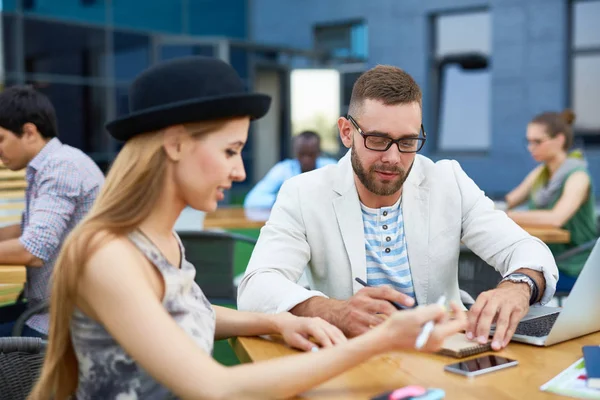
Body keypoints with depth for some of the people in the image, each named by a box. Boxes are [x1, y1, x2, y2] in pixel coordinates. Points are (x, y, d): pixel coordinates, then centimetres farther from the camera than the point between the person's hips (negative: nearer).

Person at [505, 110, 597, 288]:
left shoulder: (577, 176, -15)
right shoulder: (540, 173, 8)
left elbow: (555, 218, -32)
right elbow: (507, 202, 7)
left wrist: (505, 215, -33)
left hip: (573, 269, -6)